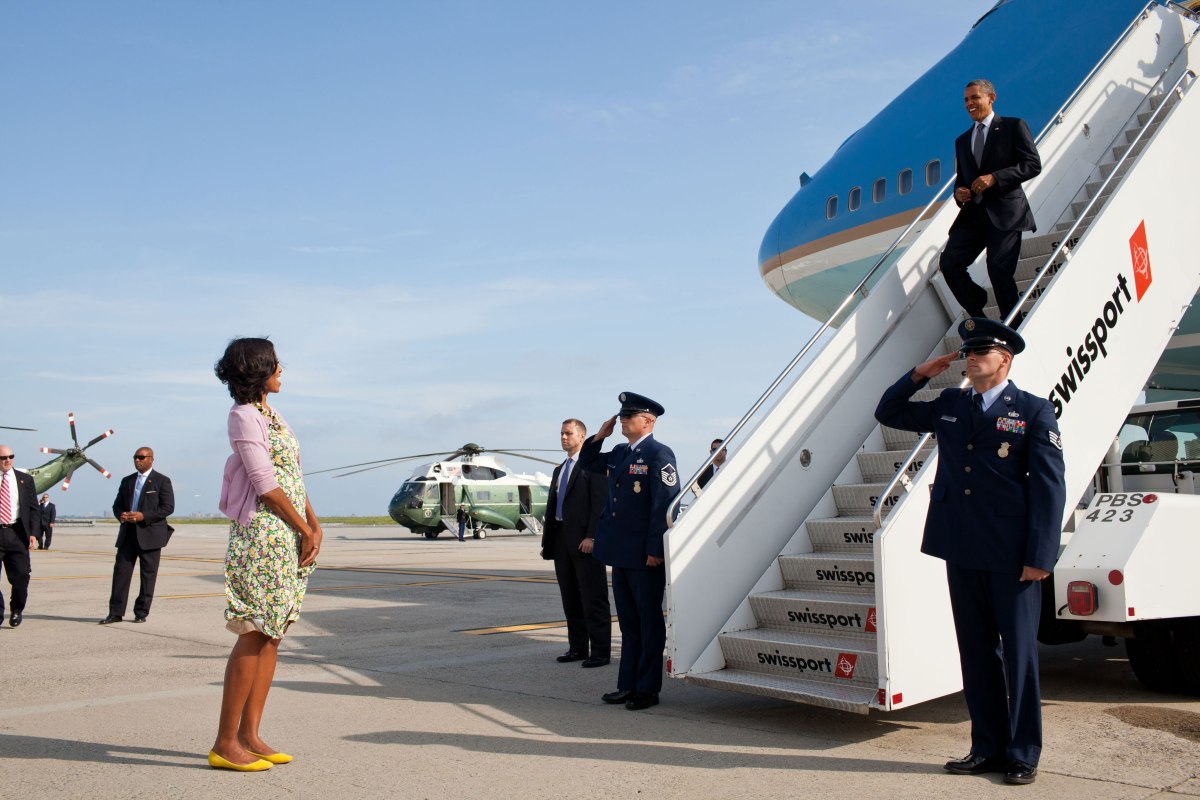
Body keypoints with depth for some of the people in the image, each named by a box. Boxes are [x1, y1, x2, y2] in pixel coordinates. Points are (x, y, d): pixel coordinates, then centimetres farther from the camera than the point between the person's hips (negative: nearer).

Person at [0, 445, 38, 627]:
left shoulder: (25, 479, 9)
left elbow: (33, 508, 9)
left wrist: (32, 533, -1)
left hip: (17, 534, 1)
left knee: (21, 576, -1)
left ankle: (16, 610, 19)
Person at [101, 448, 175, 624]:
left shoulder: (162, 481, 0)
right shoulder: (127, 481, 17)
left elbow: (168, 507, -7)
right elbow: (117, 505, 19)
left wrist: (143, 516, -17)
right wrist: (121, 515, -5)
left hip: (150, 535, -4)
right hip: (127, 534, 4)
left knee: (148, 575, 1)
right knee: (121, 571, -1)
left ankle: (141, 613, 9)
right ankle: (116, 613, 3)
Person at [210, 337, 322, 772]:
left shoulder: (268, 413, 19)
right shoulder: (243, 416, -8)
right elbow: (266, 484, -14)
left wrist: (314, 526, 6)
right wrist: (305, 531, -9)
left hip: (290, 536, 9)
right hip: (262, 529, -9)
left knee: (272, 634, 8)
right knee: (254, 634, -7)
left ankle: (249, 736, 14)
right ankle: (225, 743, 1)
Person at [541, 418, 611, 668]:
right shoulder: (559, 470, 21)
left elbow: (600, 502, -13)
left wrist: (592, 536, -20)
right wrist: (547, 542, 14)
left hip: (585, 540, -8)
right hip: (561, 540, 8)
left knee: (593, 599, -4)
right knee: (570, 599, 11)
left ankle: (600, 651, 0)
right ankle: (577, 647, 19)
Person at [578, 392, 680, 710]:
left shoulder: (659, 454, -12)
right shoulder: (619, 453, 13)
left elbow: (665, 503, -18)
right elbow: (587, 464, 28)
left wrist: (656, 550, -21)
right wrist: (599, 436, 11)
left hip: (645, 555, -8)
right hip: (620, 553, 8)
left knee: (649, 623, 4)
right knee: (628, 622, 15)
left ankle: (647, 689, 13)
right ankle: (627, 685, 24)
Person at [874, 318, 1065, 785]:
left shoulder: (1033, 412, -2)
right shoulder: (948, 406, 12)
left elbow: (1049, 487, -7)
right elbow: (888, 413, 23)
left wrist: (1040, 555, -13)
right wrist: (919, 375, 8)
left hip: (1011, 554, -5)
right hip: (962, 551, 5)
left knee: (1018, 654, 4)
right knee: (976, 652, 11)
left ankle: (1022, 755, 16)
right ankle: (987, 748, 22)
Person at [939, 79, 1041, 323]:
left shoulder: (1013, 126, 6)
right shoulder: (962, 141, 24)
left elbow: (1033, 164, -3)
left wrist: (995, 178, -15)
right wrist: (958, 192, 3)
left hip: (1005, 212, -5)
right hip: (973, 213, 6)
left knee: (999, 268, -15)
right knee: (949, 263, -11)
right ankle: (979, 319, 5)